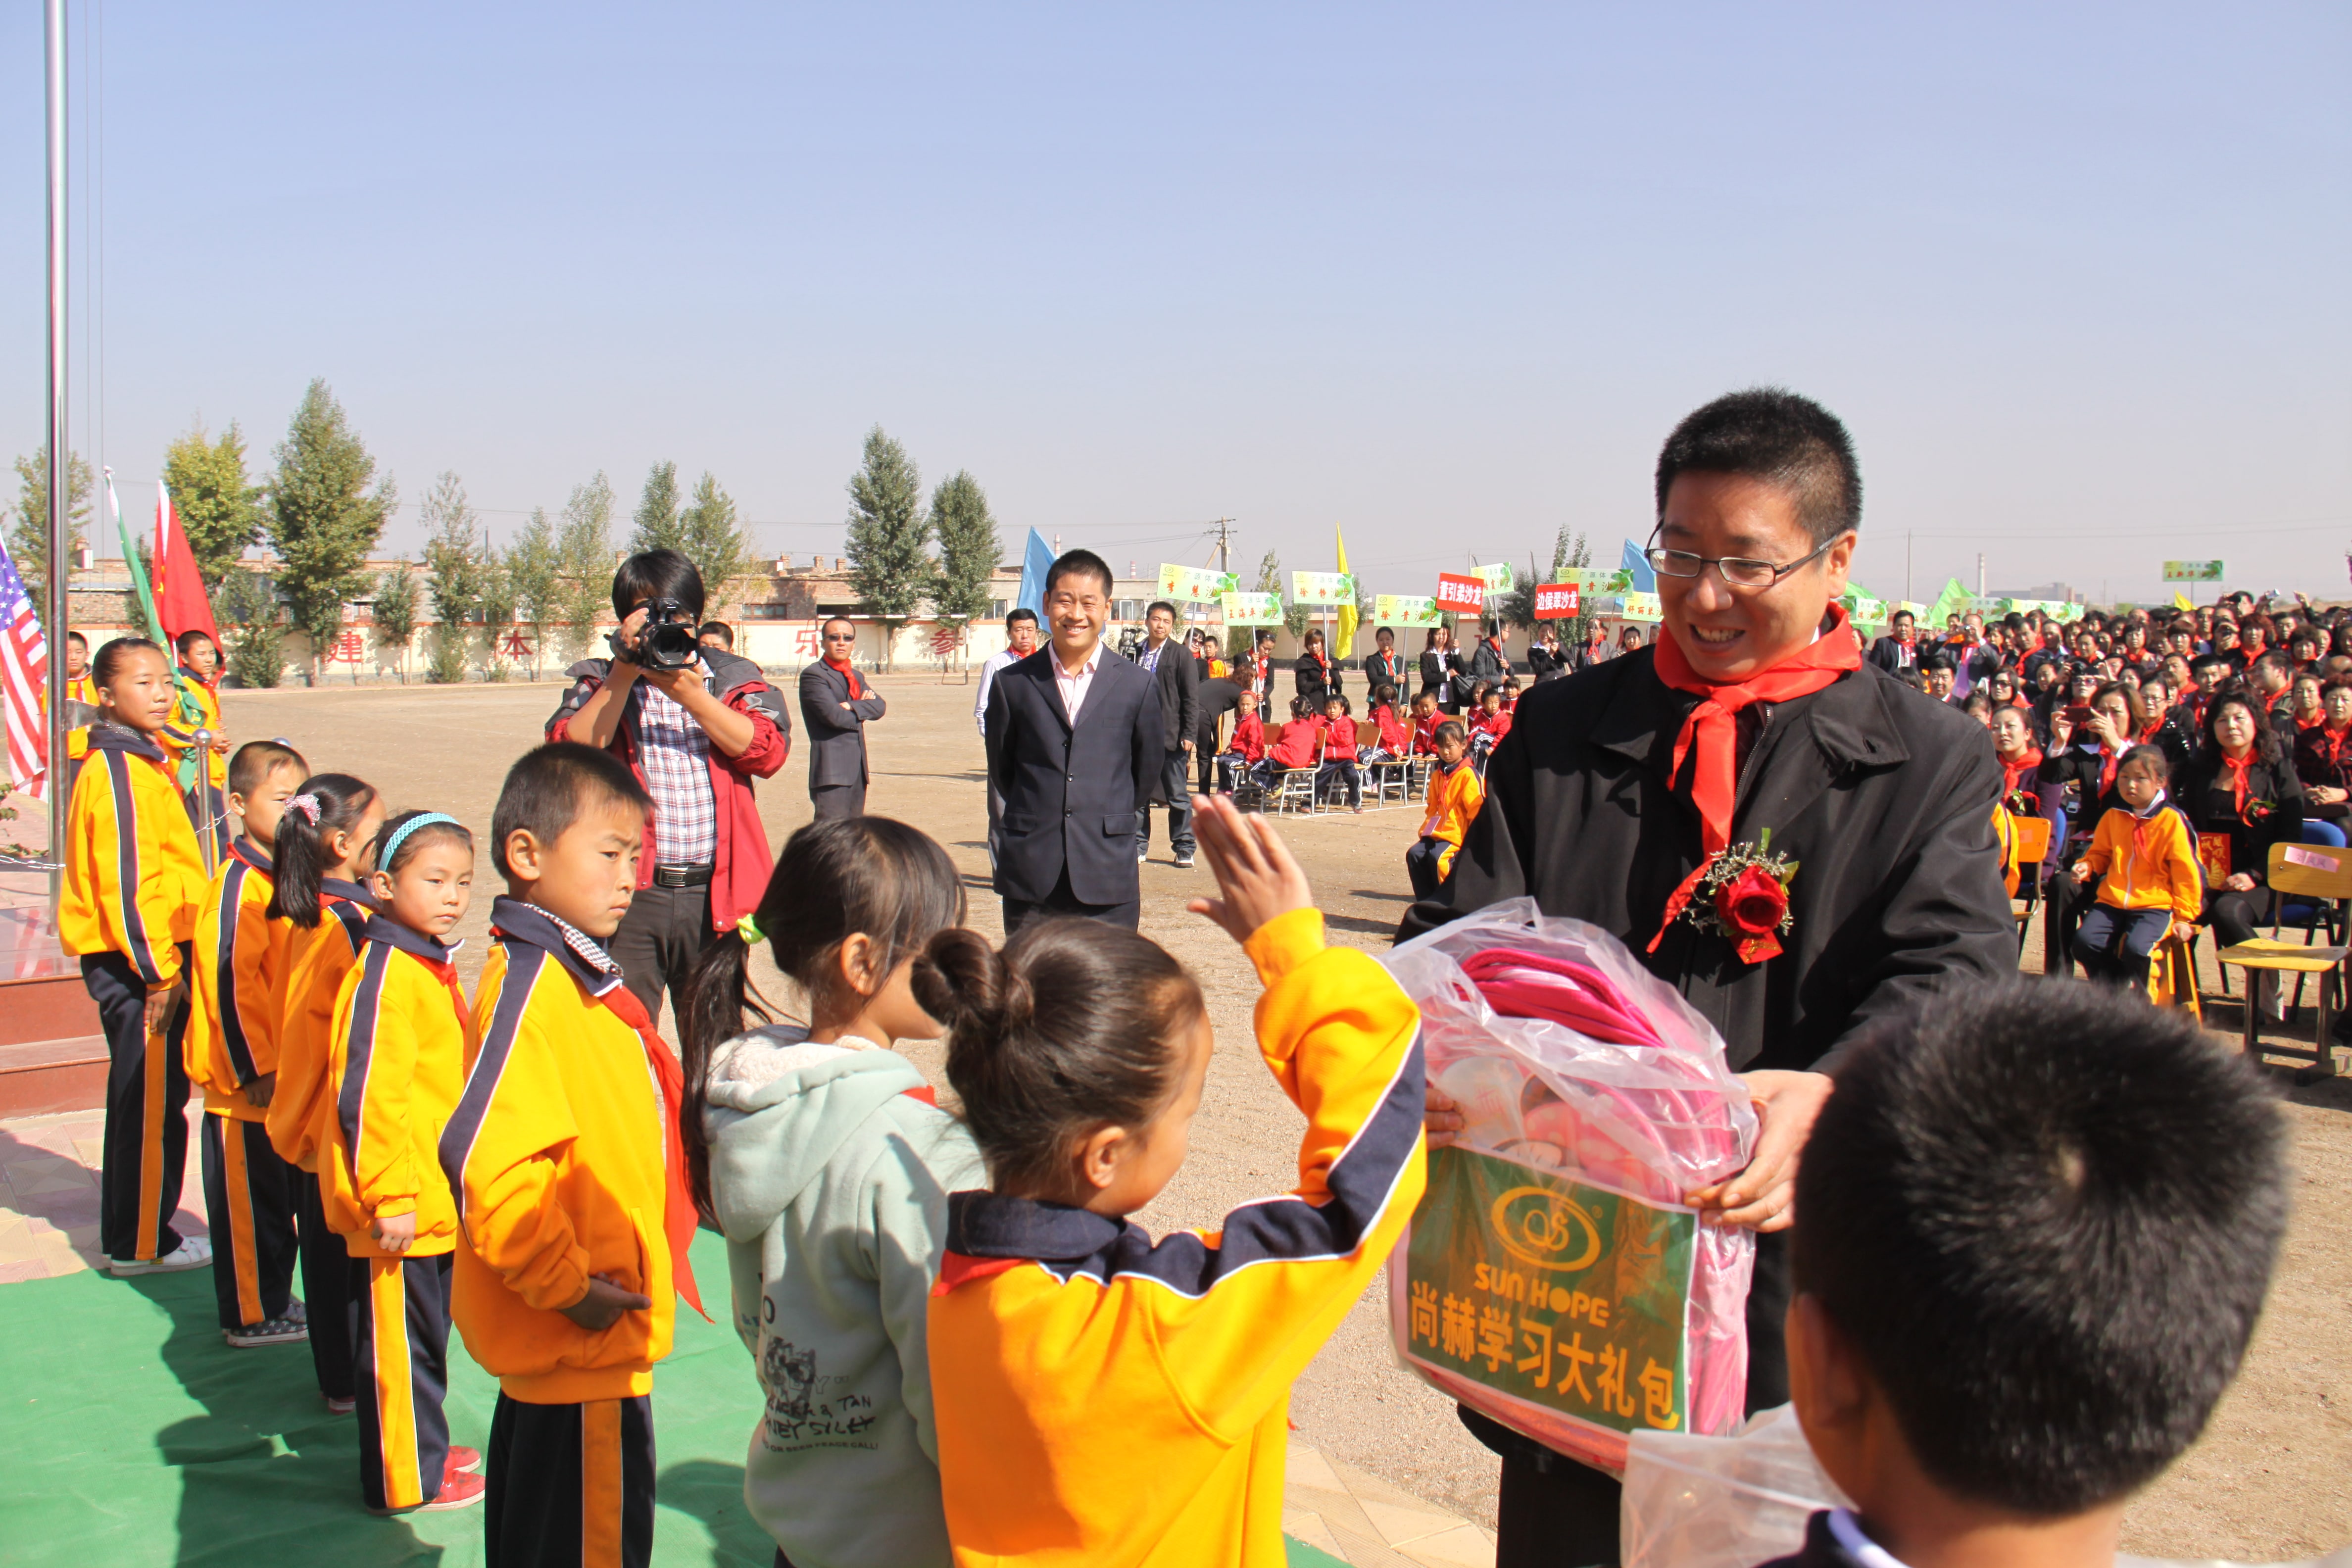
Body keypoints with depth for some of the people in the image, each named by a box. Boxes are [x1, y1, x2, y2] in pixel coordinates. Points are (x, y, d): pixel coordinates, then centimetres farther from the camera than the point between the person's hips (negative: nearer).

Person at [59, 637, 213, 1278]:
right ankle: (141, 1244, 10)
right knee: (152, 1102, -1)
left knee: (139, 1098, 17)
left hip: (135, 960, 10)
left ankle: (127, 1235, 28)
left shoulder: (141, 762, 14)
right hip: (135, 962, -10)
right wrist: (160, 971, -20)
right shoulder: (121, 771, -17)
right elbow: (125, 882, -21)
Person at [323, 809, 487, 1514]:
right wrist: (389, 1196, -22)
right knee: (401, 1340, 3)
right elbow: (366, 1094, -23)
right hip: (399, 1206, -9)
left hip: (434, 1200, 9)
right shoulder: (385, 972, -19)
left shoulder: (434, 966, 11)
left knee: (425, 1331, 20)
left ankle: (426, 1447, 33)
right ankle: (407, 1478, 14)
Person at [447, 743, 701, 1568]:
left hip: (555, 1334, 10)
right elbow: (484, 1158, -31)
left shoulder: (576, 972, 9)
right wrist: (565, 1285, -21)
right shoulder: (531, 982, -21)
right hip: (584, 1343, -10)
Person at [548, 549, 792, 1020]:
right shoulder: (600, 683, 10)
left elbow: (769, 750, -6)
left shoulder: (733, 678, 12)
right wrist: (624, 674, -13)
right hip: (633, 892, -1)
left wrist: (692, 696, -14)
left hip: (715, 894, 1)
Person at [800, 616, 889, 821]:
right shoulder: (813, 675, -7)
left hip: (857, 768, 9)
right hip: (831, 769, -9)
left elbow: (880, 706, 5)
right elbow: (834, 715, -19)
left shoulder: (855, 675, 20)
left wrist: (853, 707, -14)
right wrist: (863, 713, -1)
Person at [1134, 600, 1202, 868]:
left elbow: (1192, 699, -3)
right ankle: (1138, 846, 17)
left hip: (1171, 737, -3)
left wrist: (1189, 735, -10)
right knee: (1137, 794, 7)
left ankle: (1184, 849, 10)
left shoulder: (1182, 656, 0)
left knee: (1178, 796, 3)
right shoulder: (1135, 654, 9)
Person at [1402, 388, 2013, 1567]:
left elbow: (1958, 974, -13)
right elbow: (1467, 920, 4)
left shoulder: (1931, 762, 1)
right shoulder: (1561, 731, 9)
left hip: (1792, 1273, -2)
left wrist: (1832, 1094, -34)